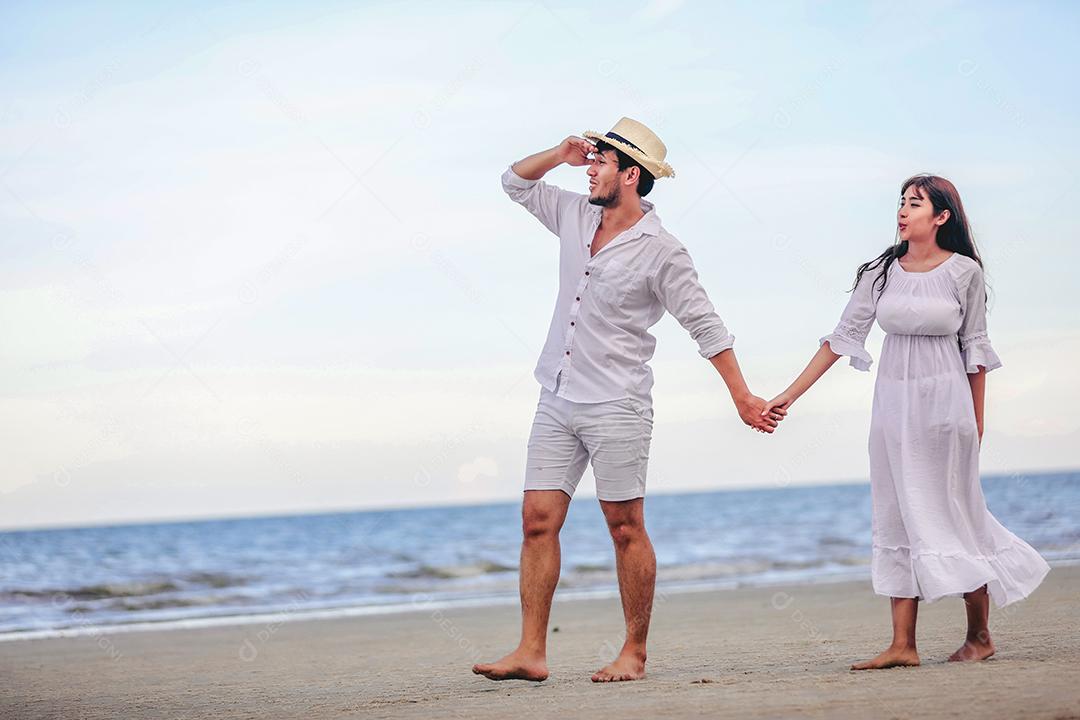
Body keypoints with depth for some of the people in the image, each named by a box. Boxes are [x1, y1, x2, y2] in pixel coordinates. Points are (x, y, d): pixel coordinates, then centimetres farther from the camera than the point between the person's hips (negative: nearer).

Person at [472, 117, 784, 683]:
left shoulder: (660, 251, -10)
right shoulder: (576, 217, 9)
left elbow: (706, 327, -7)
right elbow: (516, 182, 22)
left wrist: (743, 397, -8)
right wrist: (562, 154, 4)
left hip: (615, 407, -6)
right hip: (557, 402, 6)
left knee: (625, 529, -1)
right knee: (538, 521, -1)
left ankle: (634, 654, 6)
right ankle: (531, 652, -1)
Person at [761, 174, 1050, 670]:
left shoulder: (964, 271, -5)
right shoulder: (881, 272, 3)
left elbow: (974, 347, 2)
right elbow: (841, 338, 4)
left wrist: (977, 420, 3)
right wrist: (789, 395, -1)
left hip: (946, 401, -4)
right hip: (894, 403, 4)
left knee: (952, 516, 1)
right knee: (899, 520, 2)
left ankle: (980, 636, 16)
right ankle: (903, 645, 1)